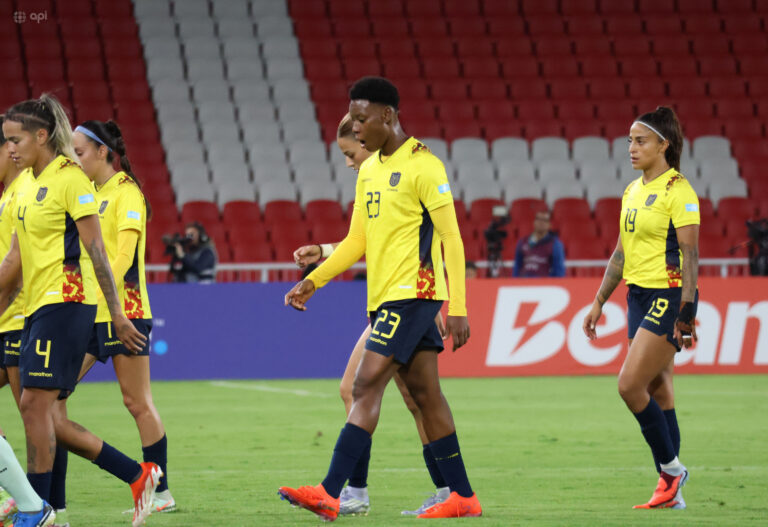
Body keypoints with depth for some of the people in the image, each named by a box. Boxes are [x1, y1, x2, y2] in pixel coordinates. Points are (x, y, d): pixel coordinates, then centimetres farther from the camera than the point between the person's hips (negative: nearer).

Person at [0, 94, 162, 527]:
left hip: (66, 303, -9)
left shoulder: (70, 179, -9)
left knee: (36, 403, -12)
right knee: (49, 417, 4)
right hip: (38, 308, 9)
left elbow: (96, 250, -11)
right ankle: (140, 476, 12)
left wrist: (116, 312, -12)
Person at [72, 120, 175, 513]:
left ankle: (161, 492, 6)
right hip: (88, 311, 8)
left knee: (137, 402, -2)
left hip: (122, 309, -8)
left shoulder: (126, 193, -7)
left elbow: (123, 255, -17)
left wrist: (101, 293, -28)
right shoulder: (89, 194, 16)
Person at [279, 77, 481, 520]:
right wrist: (313, 281, 12)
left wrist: (457, 309, -16)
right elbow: (358, 241, 21)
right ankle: (463, 496, 13)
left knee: (366, 388, -14)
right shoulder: (369, 169, 16)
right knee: (425, 394, 9)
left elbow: (451, 239, -12)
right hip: (385, 298, 9)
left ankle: (330, 493, -19)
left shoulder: (423, 166, -11)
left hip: (412, 294, -9)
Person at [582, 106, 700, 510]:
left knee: (630, 384, -14)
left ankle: (671, 467, 0)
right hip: (639, 296, 8)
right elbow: (621, 253, 20)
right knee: (658, 391, 8)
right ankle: (671, 492, 11)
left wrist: (687, 312, -21)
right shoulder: (633, 191, 13)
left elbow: (690, 253, -16)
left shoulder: (678, 190, -12)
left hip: (669, 296, -8)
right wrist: (599, 302, 18)